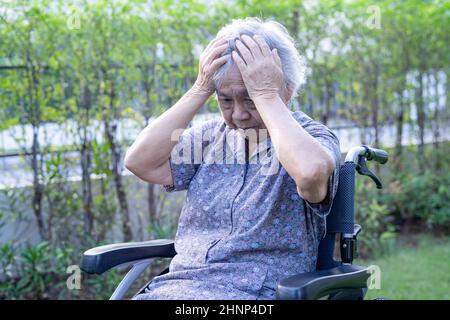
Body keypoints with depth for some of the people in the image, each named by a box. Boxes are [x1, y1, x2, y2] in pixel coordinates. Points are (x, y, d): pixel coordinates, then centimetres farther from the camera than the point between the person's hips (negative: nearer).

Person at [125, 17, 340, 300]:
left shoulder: (314, 138, -2)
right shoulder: (211, 136, 12)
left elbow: (311, 171, -27)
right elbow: (140, 162, -1)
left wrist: (266, 95, -16)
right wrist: (200, 90, -3)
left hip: (256, 293, -4)